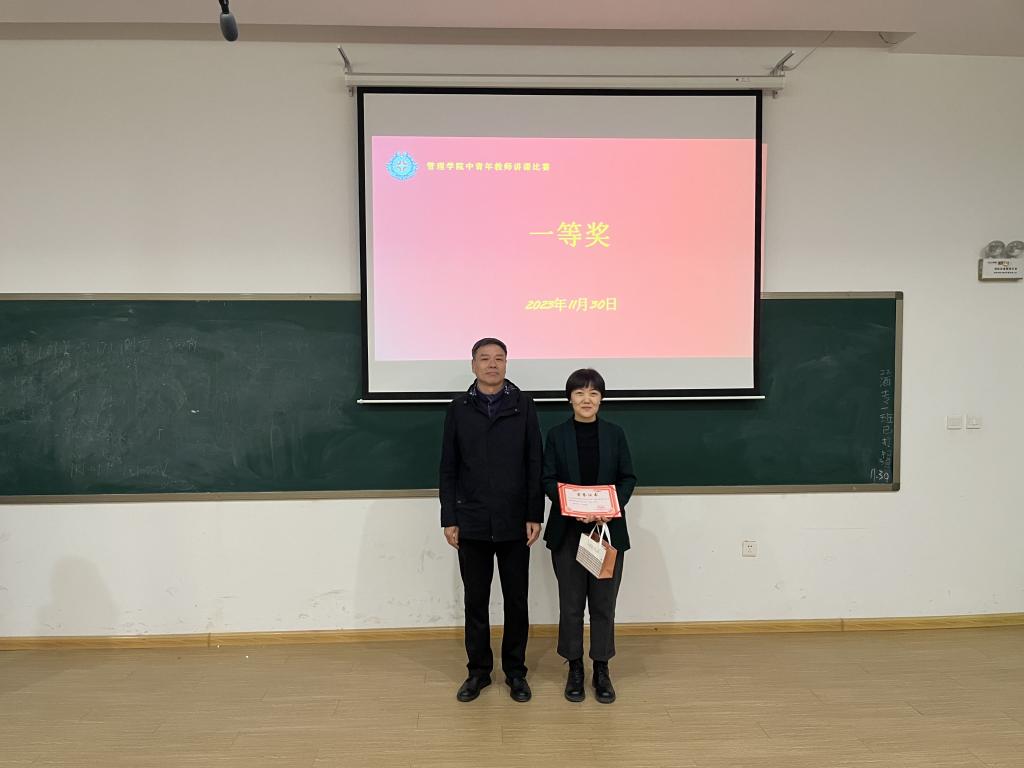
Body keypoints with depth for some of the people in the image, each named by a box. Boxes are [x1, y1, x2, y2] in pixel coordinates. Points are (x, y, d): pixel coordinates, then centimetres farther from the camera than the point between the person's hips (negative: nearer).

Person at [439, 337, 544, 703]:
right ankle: (478, 670, 26)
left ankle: (516, 672, 25)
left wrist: (535, 515, -6)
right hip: (471, 523, 1)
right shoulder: (459, 408, 2)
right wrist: (449, 519, -1)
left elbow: (535, 465, -1)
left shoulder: (523, 405, 0)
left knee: (516, 600, 10)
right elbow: (448, 469, 3)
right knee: (475, 601, 11)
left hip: (514, 523, 0)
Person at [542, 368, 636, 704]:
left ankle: (602, 670, 22)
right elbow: (548, 480, -3)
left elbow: (628, 478, 2)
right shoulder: (557, 434, -1)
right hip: (567, 530, -1)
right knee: (571, 603, 8)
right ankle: (574, 669, 22)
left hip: (609, 530, 1)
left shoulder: (615, 433, 2)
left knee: (604, 602, 8)